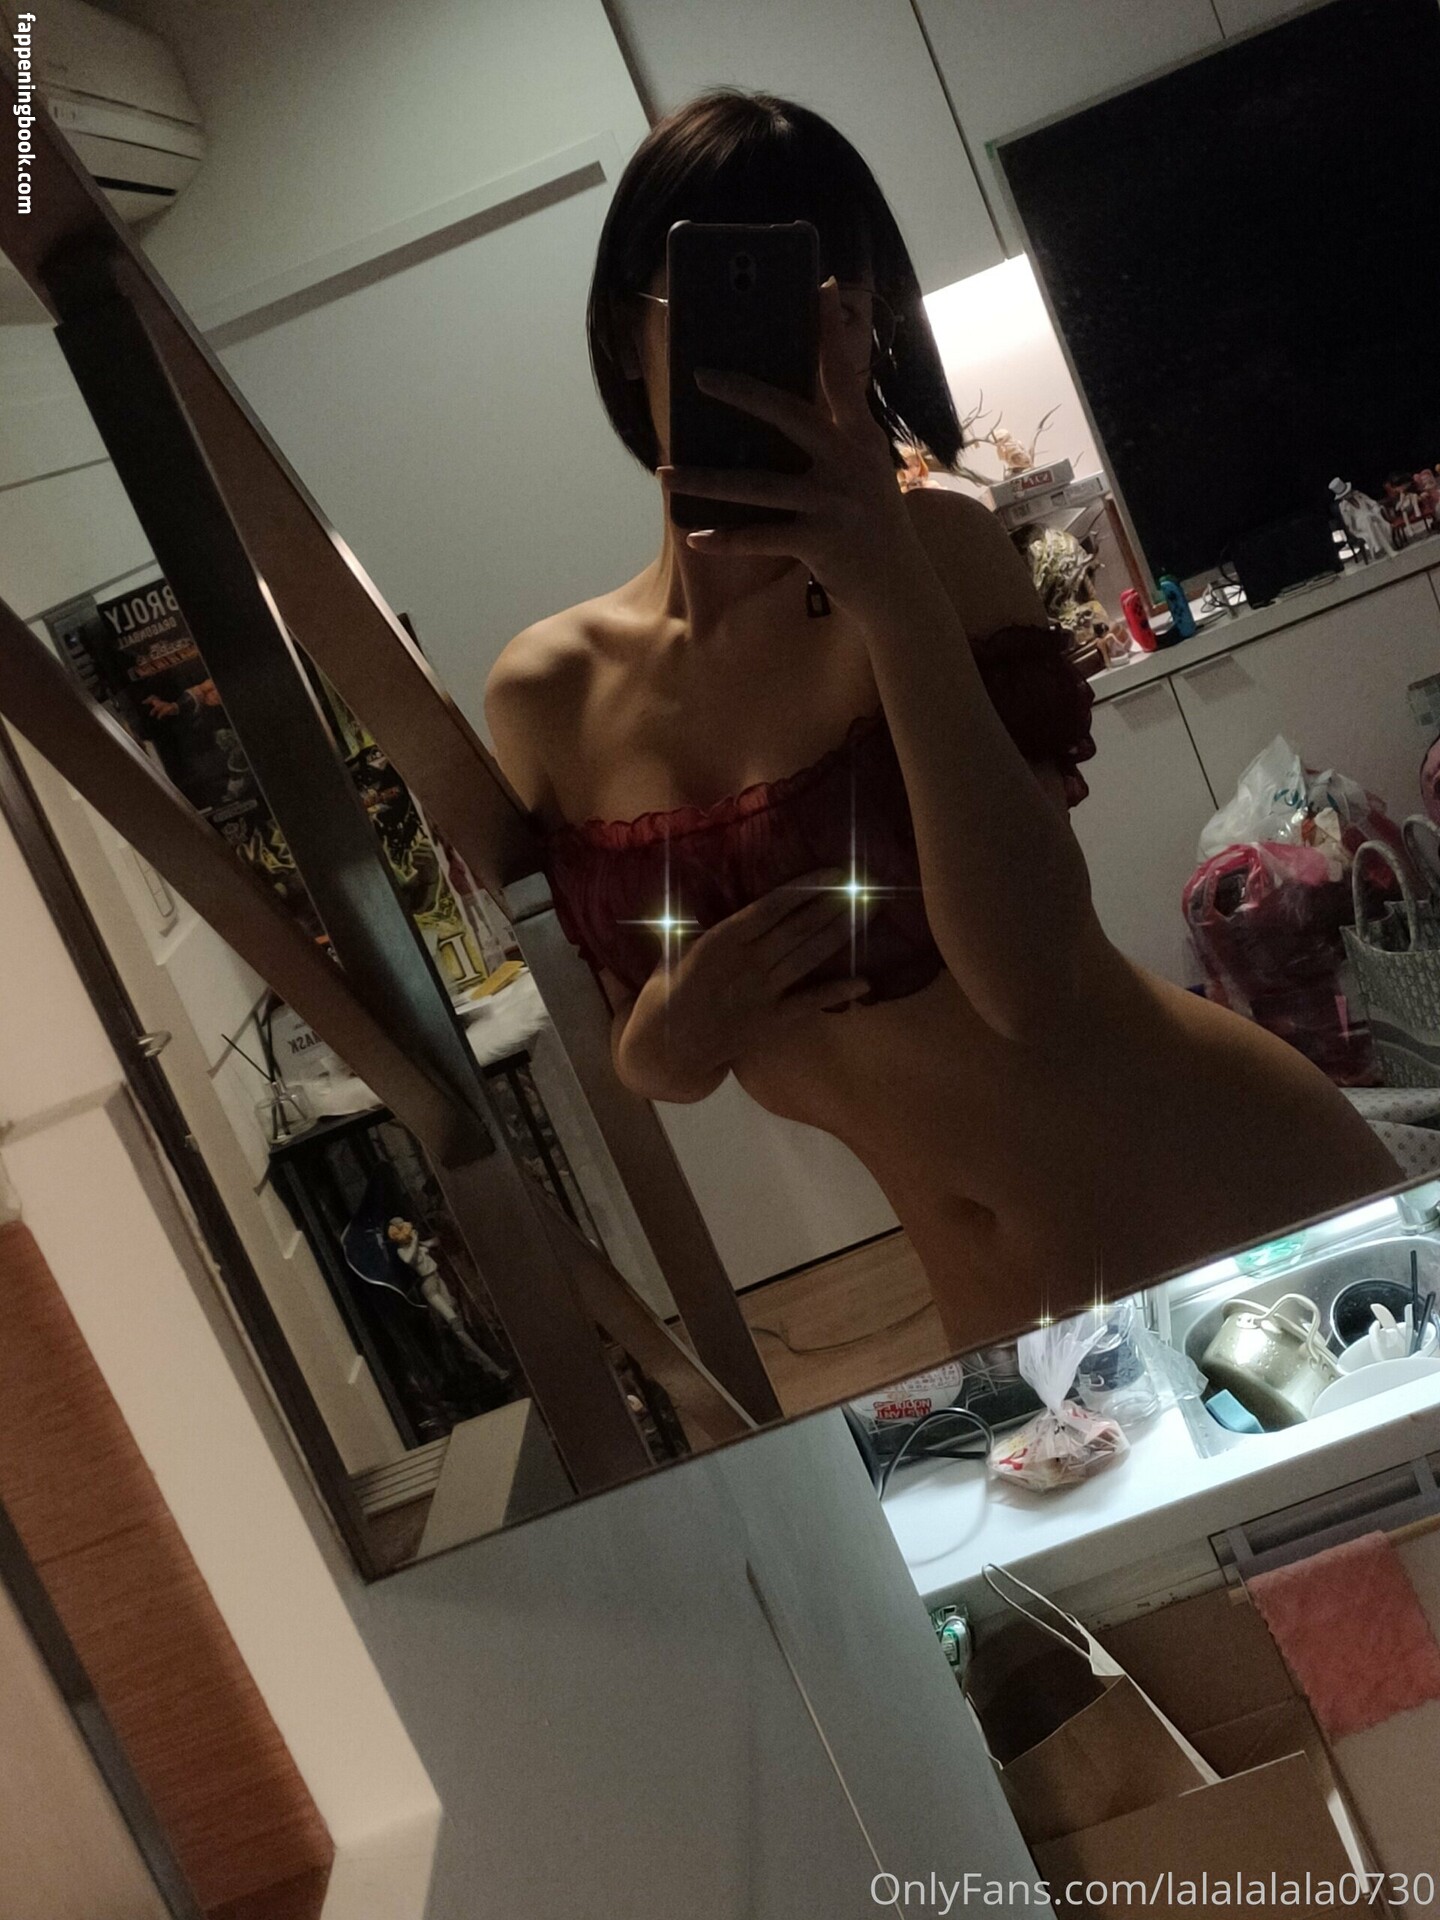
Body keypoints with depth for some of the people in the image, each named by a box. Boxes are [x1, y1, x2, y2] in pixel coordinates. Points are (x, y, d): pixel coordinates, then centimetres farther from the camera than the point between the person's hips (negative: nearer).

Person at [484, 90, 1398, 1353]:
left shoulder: (936, 551, -15)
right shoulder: (545, 696, -4)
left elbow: (1032, 983, -26)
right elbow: (645, 1050, 8)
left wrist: (896, 596, -32)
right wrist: (660, 1038, -14)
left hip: (1233, 1200, -3)